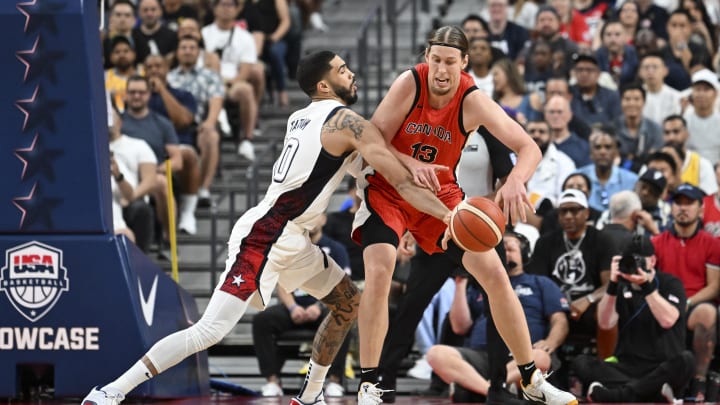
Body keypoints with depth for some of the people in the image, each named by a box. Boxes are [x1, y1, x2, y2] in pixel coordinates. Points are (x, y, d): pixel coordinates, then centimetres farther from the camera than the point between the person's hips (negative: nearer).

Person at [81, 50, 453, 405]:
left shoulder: (301, 117, 13)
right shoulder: (348, 123, -11)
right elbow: (403, 182, -14)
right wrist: (449, 216, -13)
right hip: (263, 239, -10)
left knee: (348, 302, 19)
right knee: (210, 331, -15)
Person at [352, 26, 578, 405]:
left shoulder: (473, 101, -19)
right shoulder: (410, 83, -22)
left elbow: (529, 148, -23)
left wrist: (515, 181, -45)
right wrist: (412, 165, -38)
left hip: (440, 194, 2)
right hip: (387, 189, -2)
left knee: (495, 276, -2)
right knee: (378, 271, -25)